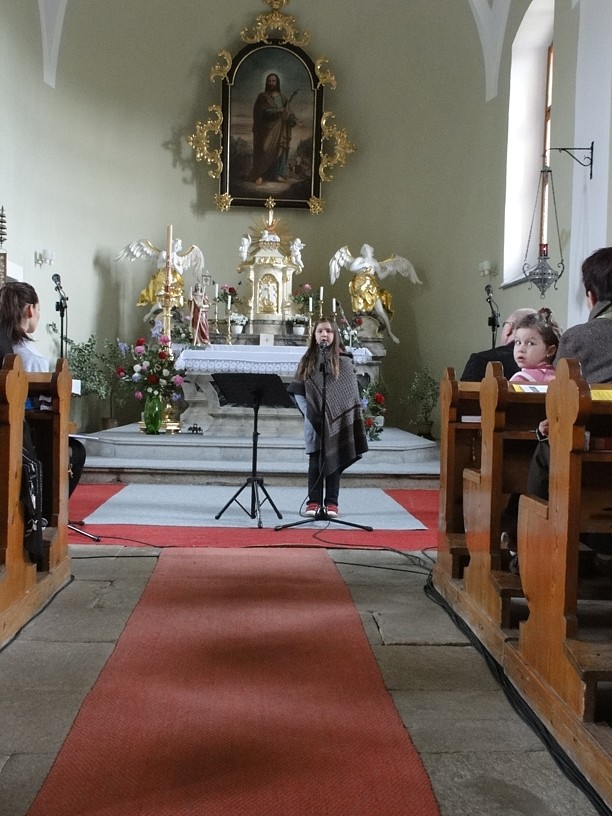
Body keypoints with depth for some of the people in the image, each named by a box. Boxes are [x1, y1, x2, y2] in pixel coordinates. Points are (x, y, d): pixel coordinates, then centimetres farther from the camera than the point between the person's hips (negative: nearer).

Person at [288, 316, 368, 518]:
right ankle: (313, 502, 11)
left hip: (337, 420, -1)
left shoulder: (344, 361, 1)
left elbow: (352, 392, 0)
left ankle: (331, 503, 9)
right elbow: (297, 391, 6)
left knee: (334, 460, 2)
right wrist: (307, 410, -5)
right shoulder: (307, 361, 6)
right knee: (315, 461, 4)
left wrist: (351, 417, -7)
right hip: (313, 421, 1)